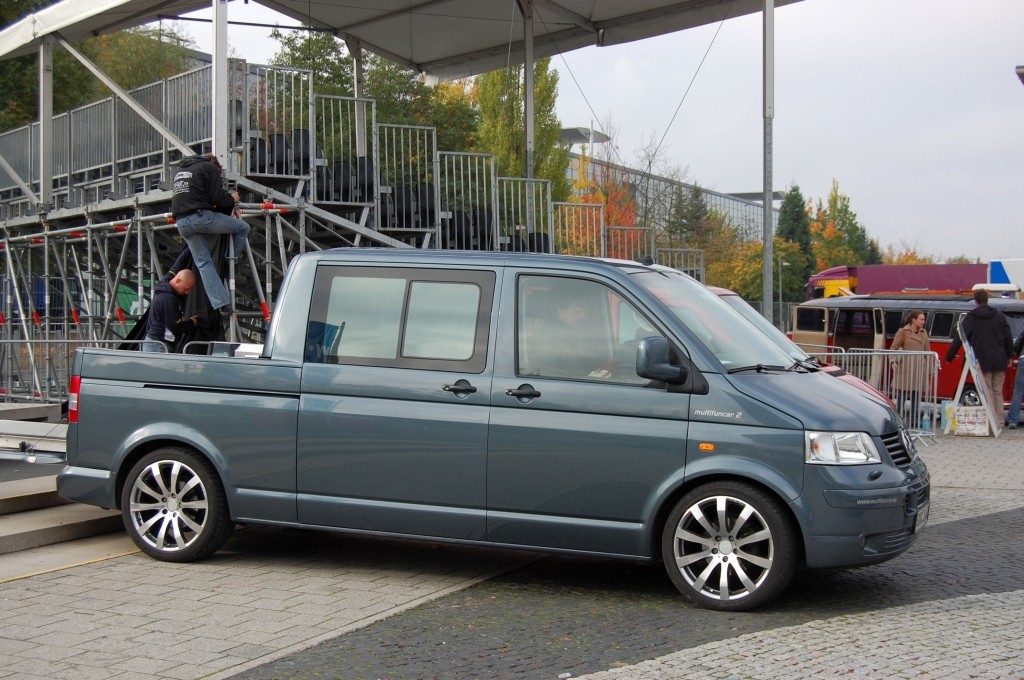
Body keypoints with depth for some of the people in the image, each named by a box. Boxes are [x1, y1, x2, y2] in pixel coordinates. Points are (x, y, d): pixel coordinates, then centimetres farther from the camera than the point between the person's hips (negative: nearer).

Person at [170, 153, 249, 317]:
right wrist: (231, 199, 16)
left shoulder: (180, 170, 28)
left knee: (203, 263, 7)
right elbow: (217, 197, -5)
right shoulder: (209, 168, 6)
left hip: (182, 223, 7)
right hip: (201, 217, -7)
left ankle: (221, 304, -1)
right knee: (243, 228, 9)